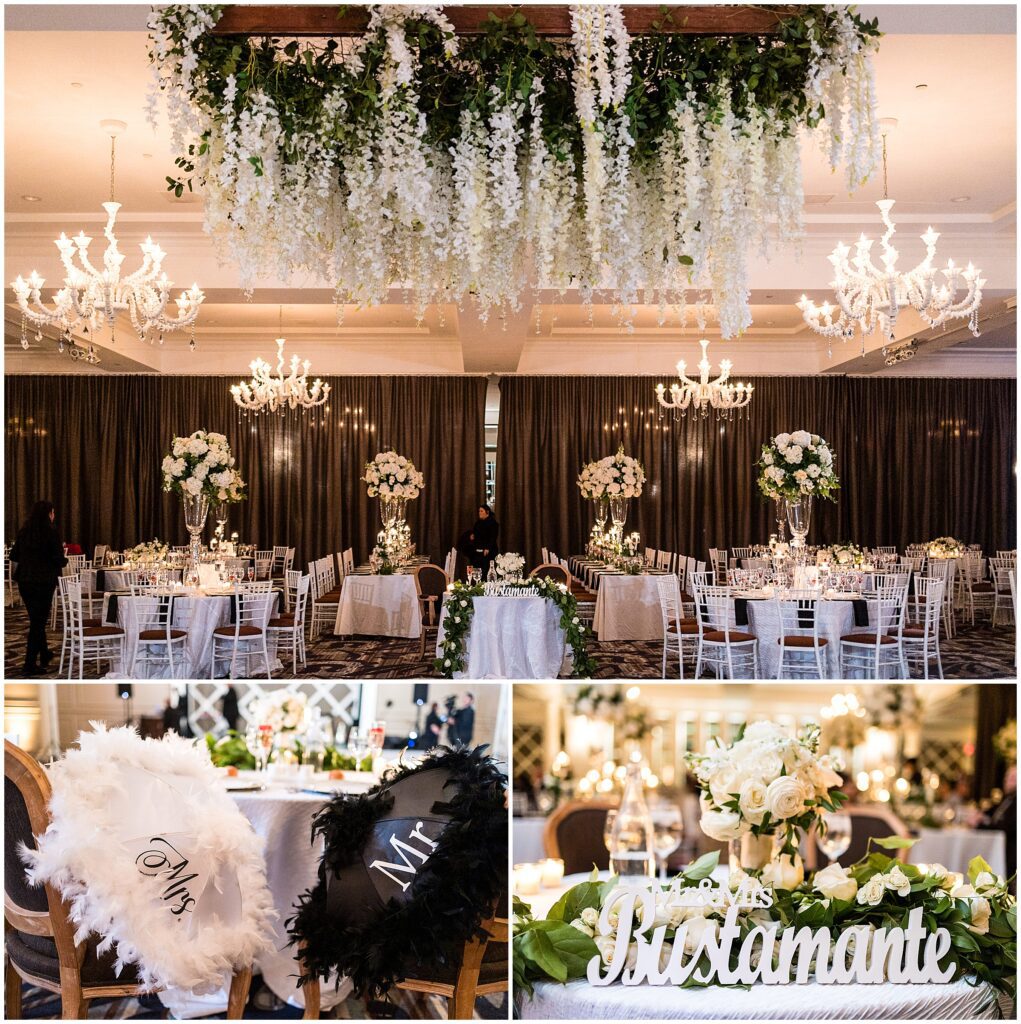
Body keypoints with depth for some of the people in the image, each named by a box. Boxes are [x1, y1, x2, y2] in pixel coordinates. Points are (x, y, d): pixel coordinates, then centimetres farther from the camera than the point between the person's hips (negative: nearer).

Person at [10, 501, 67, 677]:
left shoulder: (23, 531, 2)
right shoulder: (51, 532, -13)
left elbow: (13, 556, 9)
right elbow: (59, 560, -14)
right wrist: (64, 559, 8)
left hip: (24, 581, 6)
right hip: (44, 581, -6)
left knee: (36, 619, 21)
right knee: (38, 621, 1)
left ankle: (44, 654, 36)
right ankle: (30, 664, 0)